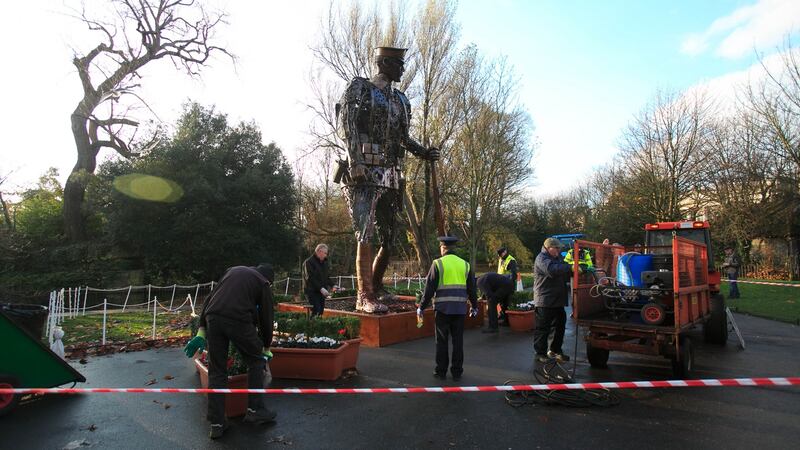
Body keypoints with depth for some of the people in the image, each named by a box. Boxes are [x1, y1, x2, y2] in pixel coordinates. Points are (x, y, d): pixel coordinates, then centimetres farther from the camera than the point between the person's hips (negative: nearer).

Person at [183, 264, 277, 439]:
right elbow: (266, 318, 18)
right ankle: (255, 410, 20)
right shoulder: (263, 283, 16)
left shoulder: (233, 270, 29)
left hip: (213, 318, 4)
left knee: (216, 372, 14)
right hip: (238, 320, -4)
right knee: (256, 361, 18)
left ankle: (216, 423, 19)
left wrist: (202, 331, 22)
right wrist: (266, 348, 32)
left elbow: (210, 299, 22)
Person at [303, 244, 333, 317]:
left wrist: (332, 286, 6)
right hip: (312, 291, -7)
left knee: (321, 311, 5)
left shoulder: (324, 262, 16)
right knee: (316, 311, -16)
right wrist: (321, 288, -24)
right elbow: (310, 278, -18)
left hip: (322, 292, 8)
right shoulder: (309, 262, -9)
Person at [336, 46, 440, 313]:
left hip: (391, 175, 7)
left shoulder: (401, 100, 22)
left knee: (389, 238, 8)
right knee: (365, 234, -14)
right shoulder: (359, 88, 3)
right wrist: (355, 162, -20)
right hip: (365, 173, -6)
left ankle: (376, 286, 26)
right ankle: (365, 296, -9)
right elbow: (346, 124, -8)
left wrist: (424, 153, 9)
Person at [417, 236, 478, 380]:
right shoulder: (465, 264, 7)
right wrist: (474, 307, 25)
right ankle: (457, 372, 17)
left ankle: (441, 371, 15)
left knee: (442, 341, 7)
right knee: (458, 341, 10)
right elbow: (471, 289, 12)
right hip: (460, 309, 3)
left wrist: (421, 307, 1)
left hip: (443, 308, -3)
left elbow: (429, 289, -7)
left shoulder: (437, 264, -5)